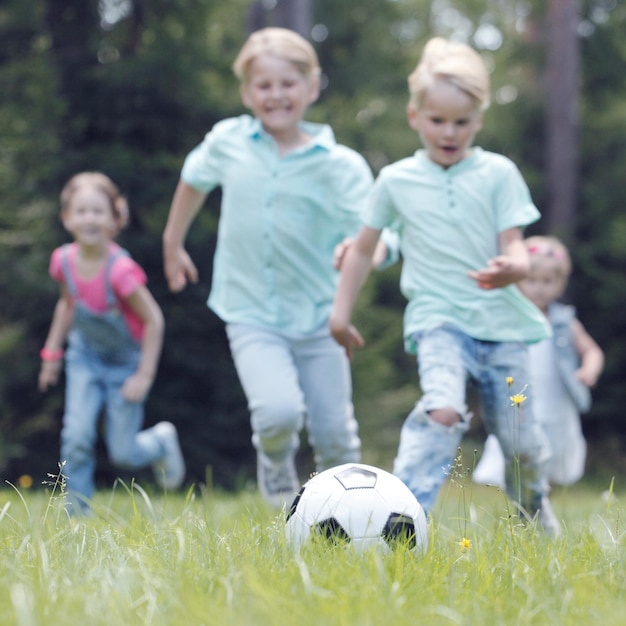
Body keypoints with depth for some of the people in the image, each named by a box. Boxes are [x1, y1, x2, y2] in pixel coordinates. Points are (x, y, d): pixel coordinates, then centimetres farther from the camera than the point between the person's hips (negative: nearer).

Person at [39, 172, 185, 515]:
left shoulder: (120, 270, -31)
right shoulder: (64, 261, -14)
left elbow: (153, 319, -22)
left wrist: (144, 375, -19)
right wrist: (52, 352, 9)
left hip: (125, 362, -4)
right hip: (85, 358, 4)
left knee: (123, 453, 2)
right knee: (77, 436, -14)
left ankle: (161, 441, 36)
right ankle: (77, 514, 1)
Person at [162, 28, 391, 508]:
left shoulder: (340, 164, -9)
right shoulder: (227, 141, -2)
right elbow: (194, 182, 19)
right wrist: (173, 244, 27)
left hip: (318, 314, 0)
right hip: (252, 315, 0)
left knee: (334, 434, 3)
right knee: (280, 413, -22)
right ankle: (276, 460, 14)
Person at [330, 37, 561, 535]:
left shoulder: (498, 173, 1)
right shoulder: (396, 180, 5)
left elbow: (515, 246, -5)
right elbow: (364, 248, 16)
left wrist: (512, 267, -28)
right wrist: (341, 310, 16)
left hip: (501, 321, 1)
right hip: (439, 319, -1)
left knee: (519, 441, 5)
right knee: (444, 410, -29)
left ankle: (533, 501, 38)